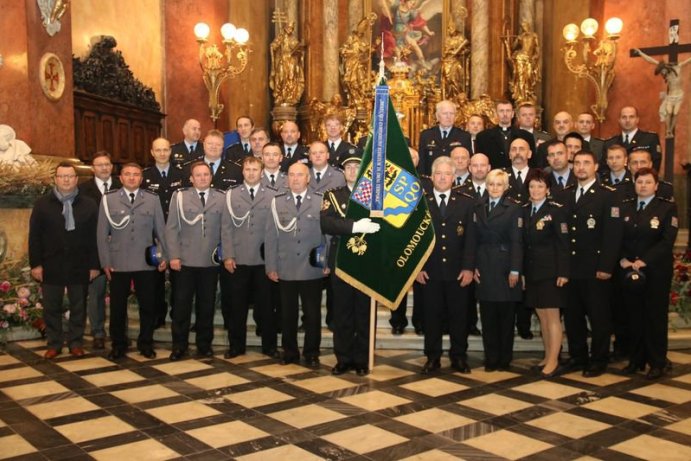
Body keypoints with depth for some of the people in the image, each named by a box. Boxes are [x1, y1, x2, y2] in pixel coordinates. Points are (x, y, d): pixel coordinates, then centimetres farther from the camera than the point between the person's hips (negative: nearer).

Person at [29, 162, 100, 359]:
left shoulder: (89, 205, 2)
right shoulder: (42, 204, 3)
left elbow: (94, 237, 0)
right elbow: (34, 237, 2)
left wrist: (94, 265, -3)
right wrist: (35, 264, -4)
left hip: (79, 266, 0)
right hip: (51, 266, 0)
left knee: (78, 307, 9)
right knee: (51, 307, 8)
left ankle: (76, 343, 20)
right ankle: (54, 344, 20)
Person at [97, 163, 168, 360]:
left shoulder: (153, 200, 6)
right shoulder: (108, 199, 4)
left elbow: (161, 231, 7)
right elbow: (102, 233, 3)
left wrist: (164, 256, 0)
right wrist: (105, 262, -2)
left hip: (146, 263, 1)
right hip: (118, 264, 0)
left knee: (148, 306, 7)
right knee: (117, 307, 7)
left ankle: (146, 344, 22)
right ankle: (118, 345, 21)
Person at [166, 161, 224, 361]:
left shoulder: (222, 198, 6)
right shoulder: (179, 196, 5)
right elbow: (171, 228, 1)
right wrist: (173, 256, -7)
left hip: (211, 262, 1)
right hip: (185, 260, -1)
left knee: (207, 305, 8)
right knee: (181, 304, 3)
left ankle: (204, 344, 21)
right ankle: (179, 346, 15)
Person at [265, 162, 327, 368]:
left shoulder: (321, 201, 1)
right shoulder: (277, 202, 7)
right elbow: (271, 236, 4)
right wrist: (271, 266, 0)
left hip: (313, 269, -1)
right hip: (285, 270, 2)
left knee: (312, 314, 6)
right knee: (287, 314, 9)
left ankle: (311, 354, 19)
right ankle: (290, 352, 23)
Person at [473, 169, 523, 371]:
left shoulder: (514, 209, -2)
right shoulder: (478, 208, 9)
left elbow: (517, 242, -6)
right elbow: (474, 239, 7)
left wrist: (515, 270, -12)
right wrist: (473, 266, 0)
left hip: (505, 267, -3)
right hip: (484, 267, 3)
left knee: (505, 315, 6)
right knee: (488, 315, 6)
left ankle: (504, 359, 16)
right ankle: (491, 359, 15)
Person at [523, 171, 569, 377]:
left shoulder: (556, 210, -7)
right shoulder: (524, 210, 9)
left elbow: (563, 243, -11)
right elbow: (523, 242, 8)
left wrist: (563, 272, -15)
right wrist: (522, 271, 5)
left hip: (550, 270, -6)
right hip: (532, 271, 6)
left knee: (552, 315, -2)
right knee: (541, 316, 12)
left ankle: (553, 361, 4)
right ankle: (547, 357, 21)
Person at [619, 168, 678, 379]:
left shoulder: (668, 208, -2)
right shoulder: (625, 207, 10)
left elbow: (667, 241, -11)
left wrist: (643, 261, -17)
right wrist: (623, 259, -9)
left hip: (656, 271, -3)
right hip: (630, 270, 4)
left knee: (655, 316, 2)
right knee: (635, 315, 8)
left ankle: (657, 363, 12)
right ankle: (636, 359, 19)